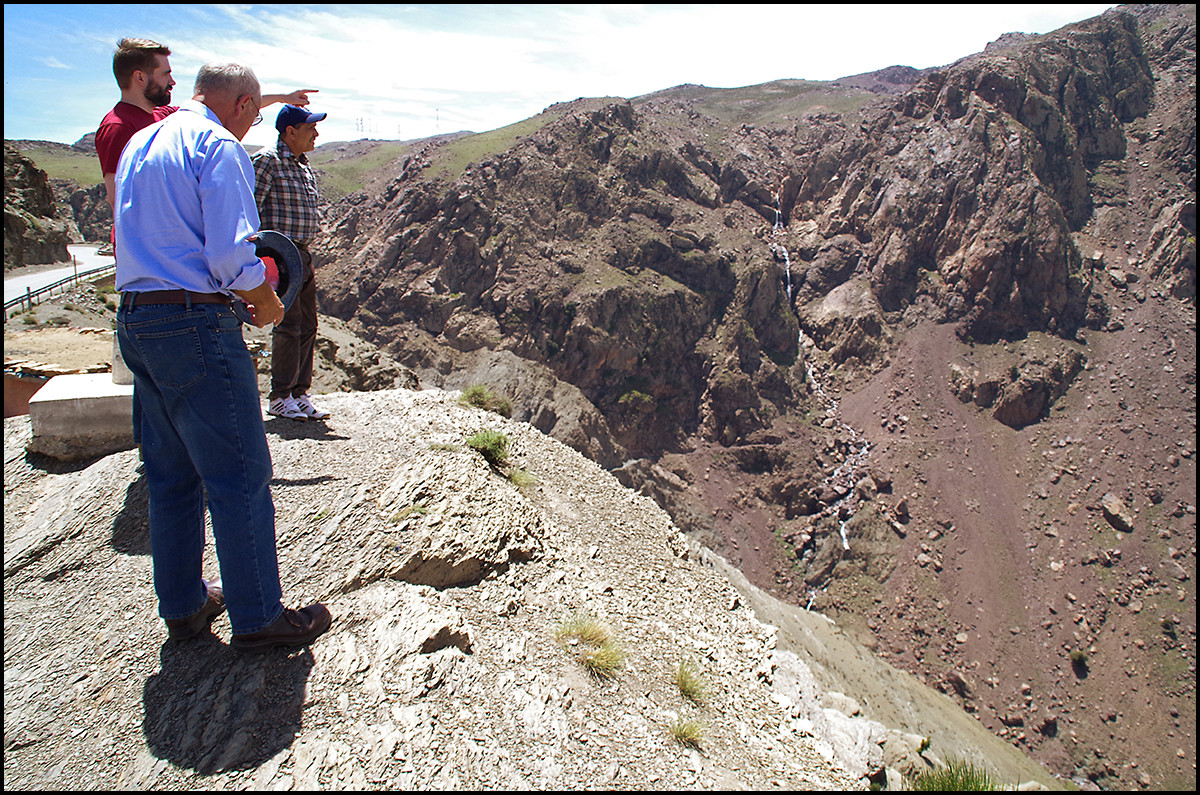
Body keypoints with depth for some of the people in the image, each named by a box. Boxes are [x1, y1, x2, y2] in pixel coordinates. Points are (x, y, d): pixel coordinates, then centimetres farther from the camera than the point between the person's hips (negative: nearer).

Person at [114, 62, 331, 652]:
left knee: (171, 472, 16)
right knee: (240, 474, -2)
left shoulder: (139, 143, 19)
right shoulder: (220, 147, -9)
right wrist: (268, 302, -1)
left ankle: (182, 605, 26)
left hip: (133, 320, 9)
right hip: (196, 323, -9)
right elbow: (232, 255, -19)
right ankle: (258, 618, 7)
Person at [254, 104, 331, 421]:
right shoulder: (267, 160, -9)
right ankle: (279, 398, 4)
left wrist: (304, 251, 19)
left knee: (307, 326, 8)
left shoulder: (304, 164, 17)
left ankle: (299, 395, 16)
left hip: (303, 254, 8)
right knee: (288, 325, -7)